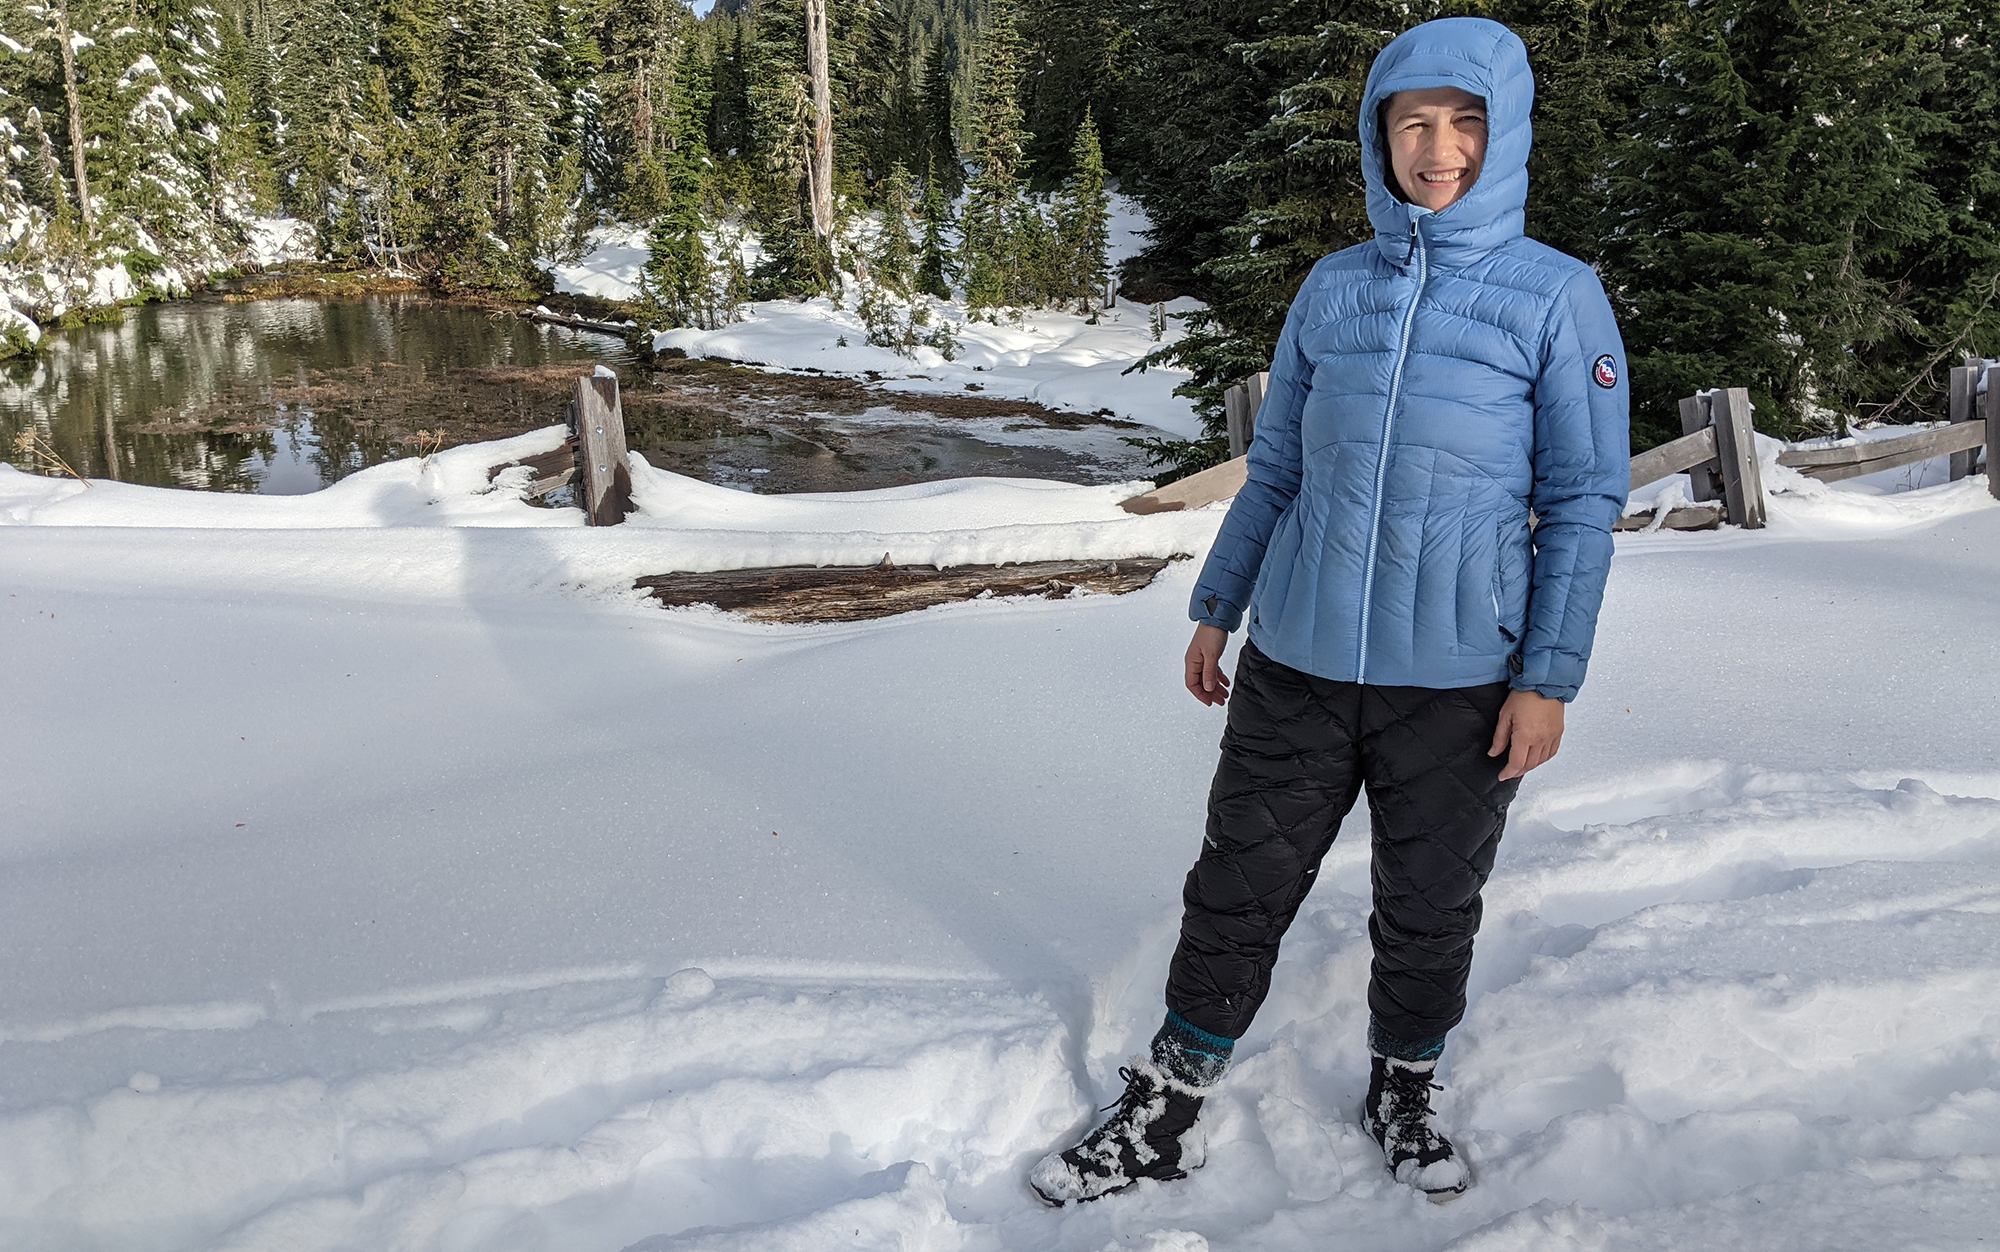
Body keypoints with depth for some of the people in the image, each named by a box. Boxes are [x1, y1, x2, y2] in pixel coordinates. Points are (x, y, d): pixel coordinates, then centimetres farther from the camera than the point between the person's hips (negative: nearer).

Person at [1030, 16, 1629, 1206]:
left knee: (1429, 911, 13)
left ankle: (1405, 1090, 39)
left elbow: (1583, 502, -3)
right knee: (1238, 890, 9)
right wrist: (1216, 608, 11)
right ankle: (1166, 1110, 24)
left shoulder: (1559, 295, -3)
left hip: (1458, 681, -2)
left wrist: (1549, 678, -7)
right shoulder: (1333, 288, 6)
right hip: (1296, 661, 3)